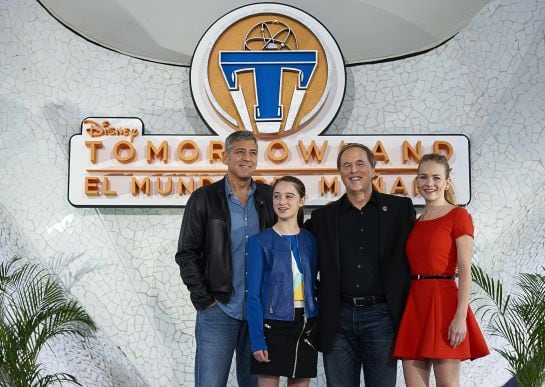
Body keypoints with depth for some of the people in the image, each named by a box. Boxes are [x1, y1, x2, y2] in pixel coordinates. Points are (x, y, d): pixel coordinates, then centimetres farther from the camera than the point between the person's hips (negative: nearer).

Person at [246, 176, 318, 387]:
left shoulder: (310, 240, 7)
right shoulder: (260, 242, -4)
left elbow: (312, 284, 13)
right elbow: (253, 295, -6)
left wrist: (319, 327, 5)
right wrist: (257, 339, -12)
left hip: (306, 326, 4)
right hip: (273, 325, -3)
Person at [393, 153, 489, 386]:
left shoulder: (458, 215, -2)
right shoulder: (416, 223, 17)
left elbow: (465, 271, -9)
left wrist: (461, 317, -18)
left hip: (443, 302, -6)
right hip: (414, 304, 6)